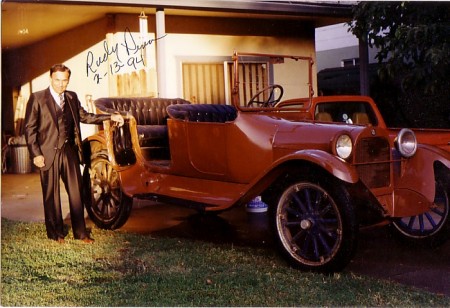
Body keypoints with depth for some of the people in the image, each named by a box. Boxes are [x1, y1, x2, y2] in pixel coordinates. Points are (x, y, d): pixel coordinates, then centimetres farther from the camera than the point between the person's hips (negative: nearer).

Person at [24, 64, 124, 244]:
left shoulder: (72, 97, 12)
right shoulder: (37, 98, -3)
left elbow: (84, 116, 22)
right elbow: (30, 128, -4)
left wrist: (110, 117, 14)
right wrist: (36, 154, -10)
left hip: (69, 151, 4)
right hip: (48, 153, -4)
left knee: (76, 193, 5)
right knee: (51, 195, 5)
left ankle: (80, 232, 15)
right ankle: (55, 233, 19)